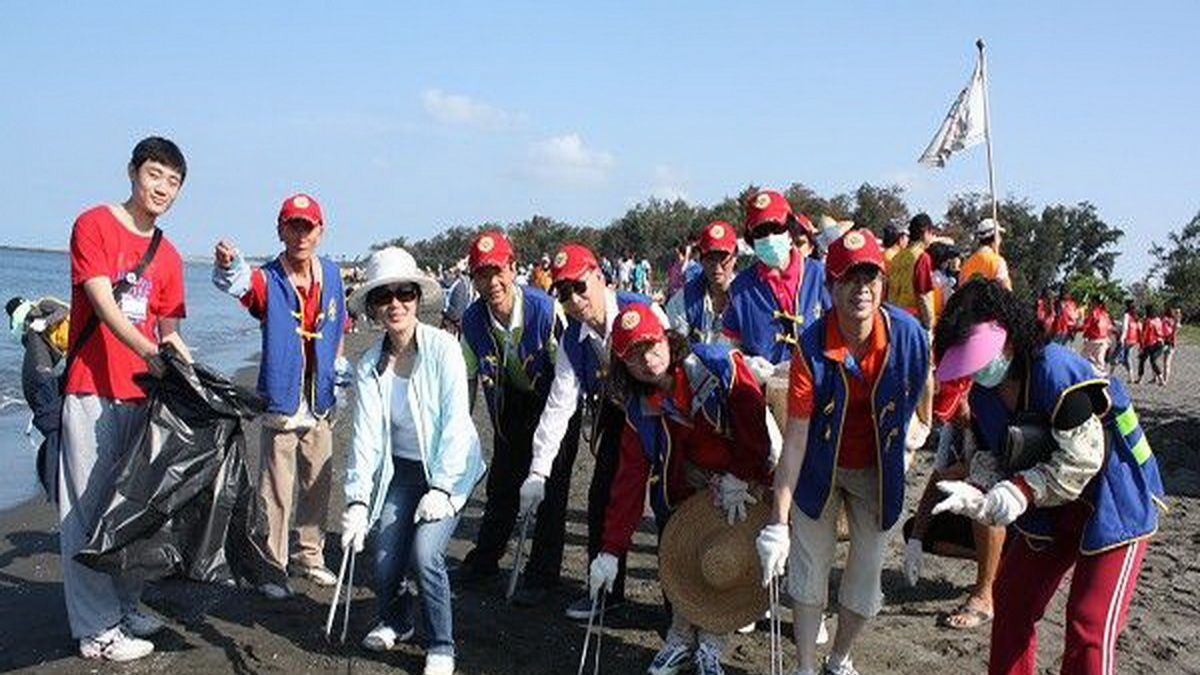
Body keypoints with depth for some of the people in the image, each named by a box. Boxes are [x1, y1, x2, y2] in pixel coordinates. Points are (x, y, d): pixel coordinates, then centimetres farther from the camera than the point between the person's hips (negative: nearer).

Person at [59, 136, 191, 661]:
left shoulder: (168, 257, 14)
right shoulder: (94, 224, -4)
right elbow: (103, 304, -16)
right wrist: (148, 352, -29)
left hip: (142, 393, 7)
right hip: (93, 391, -6)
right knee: (89, 509, -2)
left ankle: (125, 609, 26)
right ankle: (97, 631, 5)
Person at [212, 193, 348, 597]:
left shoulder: (331, 274, 5)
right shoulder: (268, 280, -11)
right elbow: (240, 285, -36)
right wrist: (228, 268, -56)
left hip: (321, 403, 5)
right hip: (281, 402, -5)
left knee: (318, 485, 17)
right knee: (276, 494, 0)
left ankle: (309, 557, 33)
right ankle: (272, 568, 14)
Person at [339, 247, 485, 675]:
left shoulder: (443, 348, -16)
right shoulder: (369, 365, -5)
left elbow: (456, 422, -18)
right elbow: (365, 435, -10)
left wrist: (440, 488, -23)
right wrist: (357, 501, -19)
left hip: (449, 468, -3)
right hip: (400, 470, 4)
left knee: (424, 555, -20)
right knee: (384, 564, -4)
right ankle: (395, 621, 31)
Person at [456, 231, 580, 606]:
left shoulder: (545, 310, -30)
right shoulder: (473, 320, -15)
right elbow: (469, 376, 0)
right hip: (513, 403, 5)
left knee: (551, 488, -4)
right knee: (502, 482, 15)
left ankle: (541, 575, 10)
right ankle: (485, 559, 34)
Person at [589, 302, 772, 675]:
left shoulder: (722, 365, -22)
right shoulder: (639, 410, -10)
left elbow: (755, 422, -18)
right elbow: (630, 479, -10)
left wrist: (739, 478, -19)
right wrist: (611, 550, -13)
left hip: (743, 486, -3)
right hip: (686, 490, 3)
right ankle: (680, 642, 26)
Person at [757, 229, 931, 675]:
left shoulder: (909, 334, -21)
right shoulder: (812, 347, -25)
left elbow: (920, 388, 3)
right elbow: (795, 438, -25)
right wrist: (778, 520, -26)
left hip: (877, 472, 2)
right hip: (819, 468, -2)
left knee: (866, 575, 12)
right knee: (810, 569, 6)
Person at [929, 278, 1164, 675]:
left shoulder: (1055, 367, -27)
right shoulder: (983, 396, -1)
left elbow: (1083, 456, -29)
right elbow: (990, 459, -1)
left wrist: (1022, 491, -34)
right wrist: (978, 493, -22)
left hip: (1114, 507, -8)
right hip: (1051, 513, 8)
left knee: (1090, 627, -9)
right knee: (1011, 597, 12)